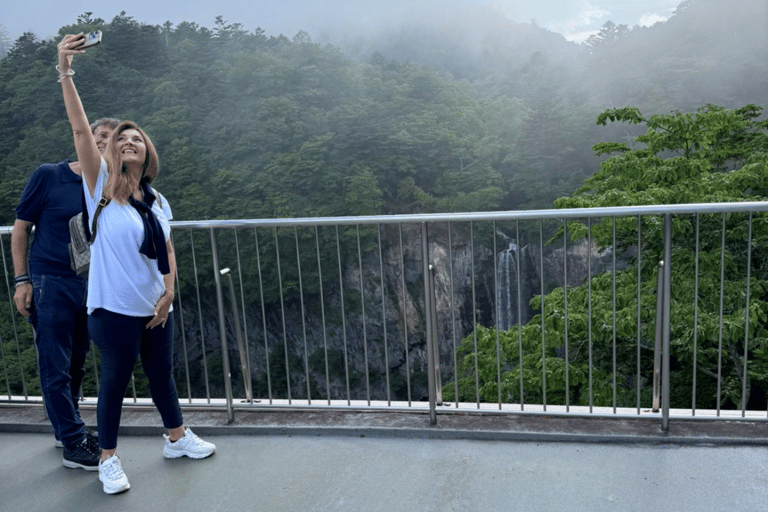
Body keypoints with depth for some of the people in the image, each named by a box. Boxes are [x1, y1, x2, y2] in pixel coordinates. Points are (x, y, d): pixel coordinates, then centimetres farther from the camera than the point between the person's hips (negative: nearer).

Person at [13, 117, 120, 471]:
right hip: (50, 283, -4)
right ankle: (74, 444, 8)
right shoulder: (48, 176, -5)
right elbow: (20, 228, -1)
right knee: (55, 368, -1)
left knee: (76, 365, 15)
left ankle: (67, 427, 33)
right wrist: (21, 281, -6)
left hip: (89, 286, 4)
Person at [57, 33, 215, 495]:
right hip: (115, 309, -5)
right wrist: (65, 73, -26)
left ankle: (178, 438, 37)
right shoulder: (101, 187, -6)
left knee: (162, 374, 18)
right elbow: (80, 129, -18)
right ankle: (109, 461, 23)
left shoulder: (157, 201, 8)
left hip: (156, 307, 5)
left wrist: (169, 292, -1)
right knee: (115, 382, 6)